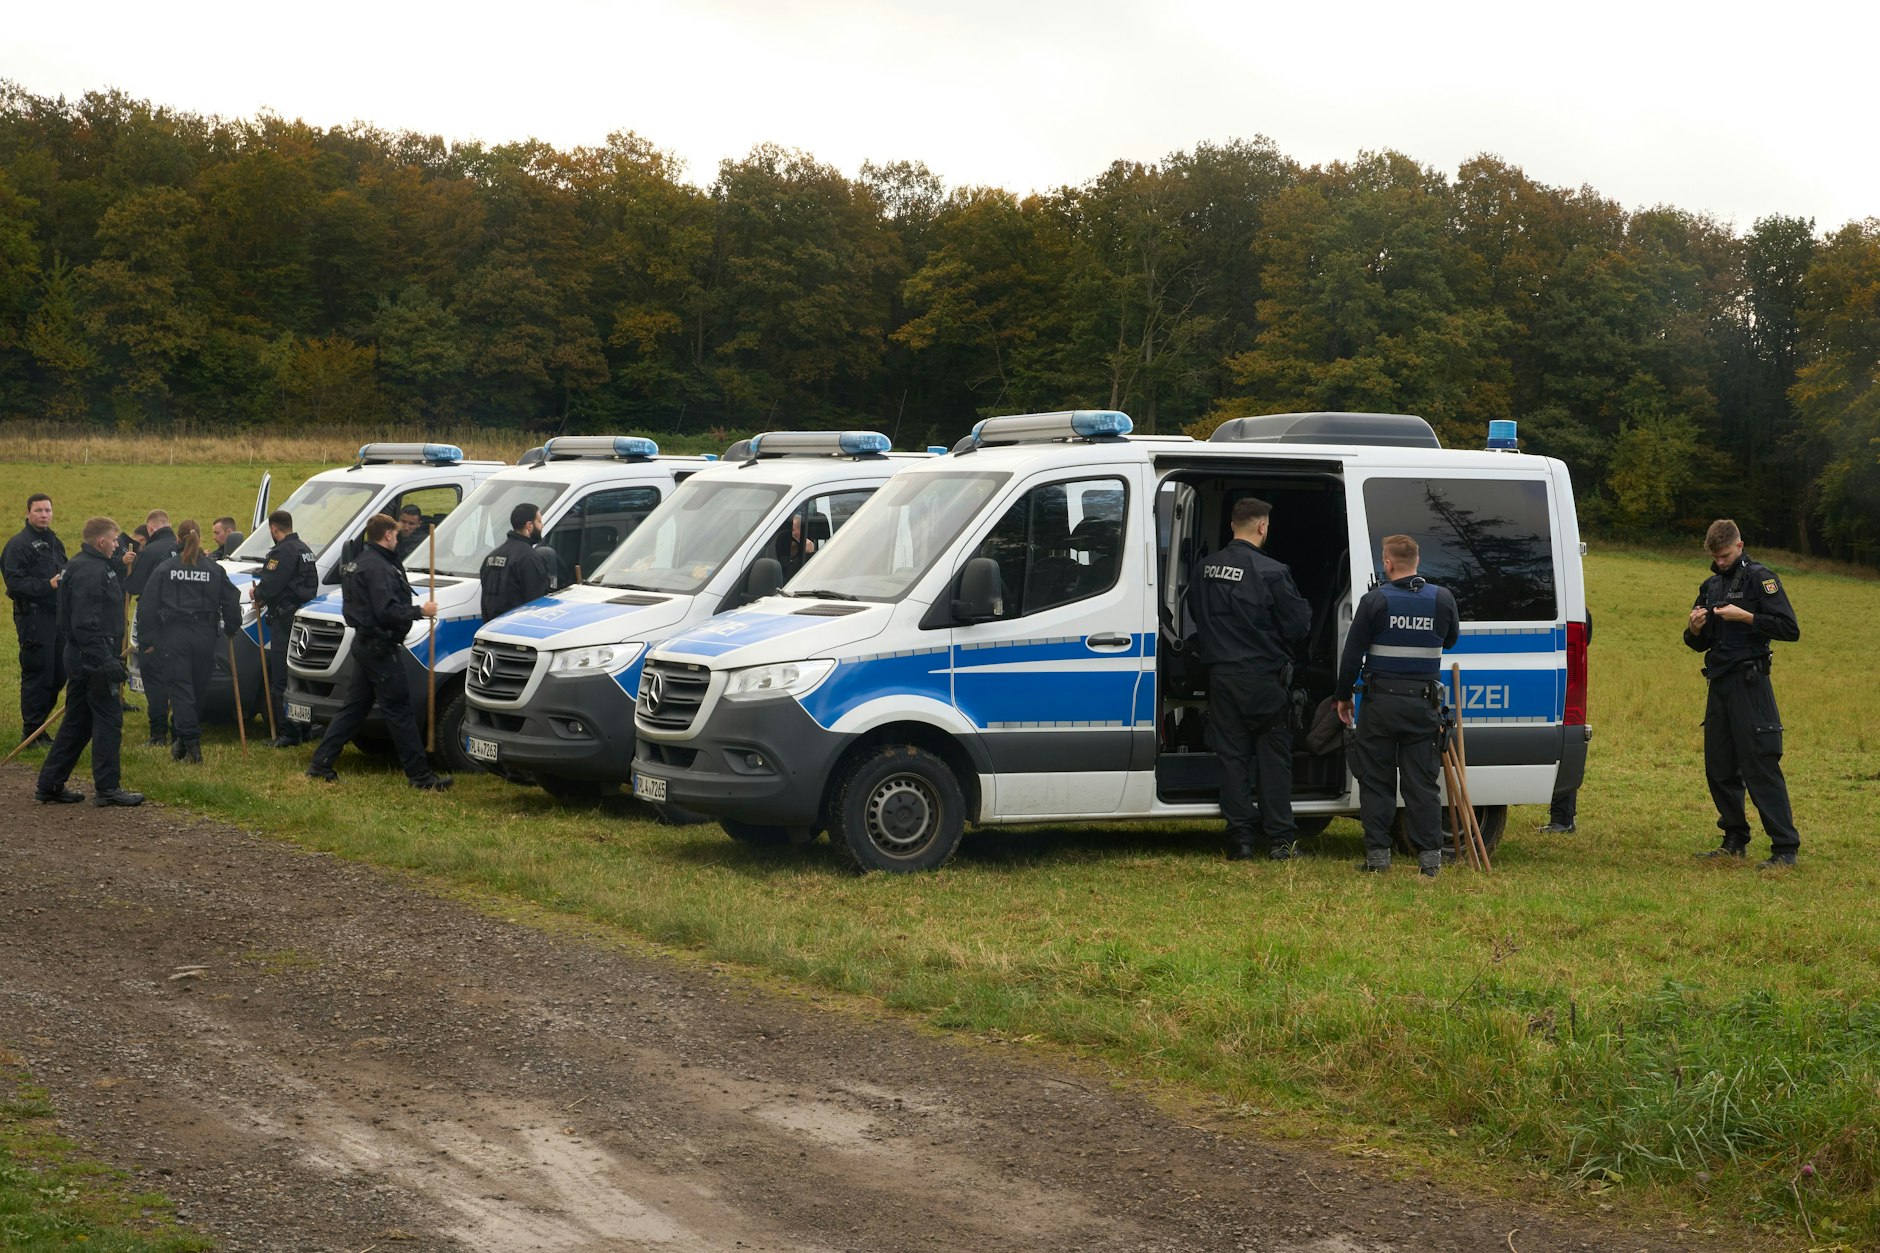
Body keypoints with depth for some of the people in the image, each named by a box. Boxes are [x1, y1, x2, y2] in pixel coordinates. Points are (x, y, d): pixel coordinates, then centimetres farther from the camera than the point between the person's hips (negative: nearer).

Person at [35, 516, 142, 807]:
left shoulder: (97, 567, 16)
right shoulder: (90, 572, -17)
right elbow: (85, 624, -24)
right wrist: (106, 662, -25)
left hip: (82, 660, 11)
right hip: (93, 660, -11)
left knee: (77, 723, 14)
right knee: (108, 720, -4)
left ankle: (49, 785, 17)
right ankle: (107, 788, 0)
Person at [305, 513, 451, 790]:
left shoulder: (360, 563, 16)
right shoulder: (377, 567, -18)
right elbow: (387, 611, -25)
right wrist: (420, 611, -16)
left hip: (365, 643, 11)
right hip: (378, 647, -11)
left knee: (354, 707, 15)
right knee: (399, 710, -7)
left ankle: (320, 764, 16)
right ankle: (419, 775, -4)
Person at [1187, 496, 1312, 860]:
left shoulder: (1204, 569, 1)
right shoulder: (1271, 571, -16)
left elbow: (1196, 614, 15)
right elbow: (1298, 625, -11)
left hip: (1221, 676, 4)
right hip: (1264, 677, -4)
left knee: (1232, 755, 8)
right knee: (1273, 756, 5)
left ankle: (1240, 838, 7)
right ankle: (1280, 839, 6)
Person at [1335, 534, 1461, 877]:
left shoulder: (1375, 600, -8)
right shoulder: (1442, 599, 0)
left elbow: (1353, 653, -4)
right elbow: (1451, 639, 19)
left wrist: (1344, 697, 6)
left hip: (1381, 701, -2)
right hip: (1423, 704, 2)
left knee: (1376, 780, 5)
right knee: (1421, 782, 5)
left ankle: (1378, 853, 4)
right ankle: (1430, 856, 1)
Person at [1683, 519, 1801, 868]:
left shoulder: (1760, 578, -4)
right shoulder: (1711, 586, 17)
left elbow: (1790, 629, -12)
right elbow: (1700, 643, 22)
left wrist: (1745, 617, -19)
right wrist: (1694, 629, 0)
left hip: (1750, 685, -8)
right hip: (1719, 683, 8)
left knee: (1760, 766, -11)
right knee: (1718, 767, 8)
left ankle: (1785, 848, -11)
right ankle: (1735, 841, 18)